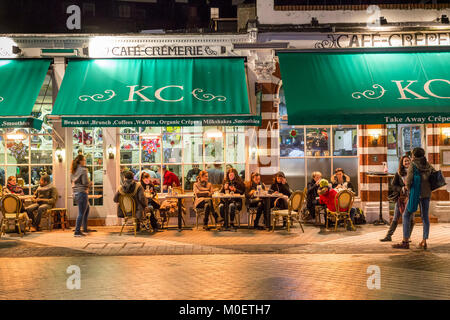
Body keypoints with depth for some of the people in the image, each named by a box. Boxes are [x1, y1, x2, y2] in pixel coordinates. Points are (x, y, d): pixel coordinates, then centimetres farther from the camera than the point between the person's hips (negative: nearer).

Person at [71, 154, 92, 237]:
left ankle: (85, 228, 29)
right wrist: (90, 183, 3)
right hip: (82, 192, -9)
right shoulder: (83, 170, -14)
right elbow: (85, 182, -19)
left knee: (87, 209, 24)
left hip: (75, 193, 9)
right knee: (81, 213, -3)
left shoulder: (73, 171, 11)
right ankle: (77, 231, -2)